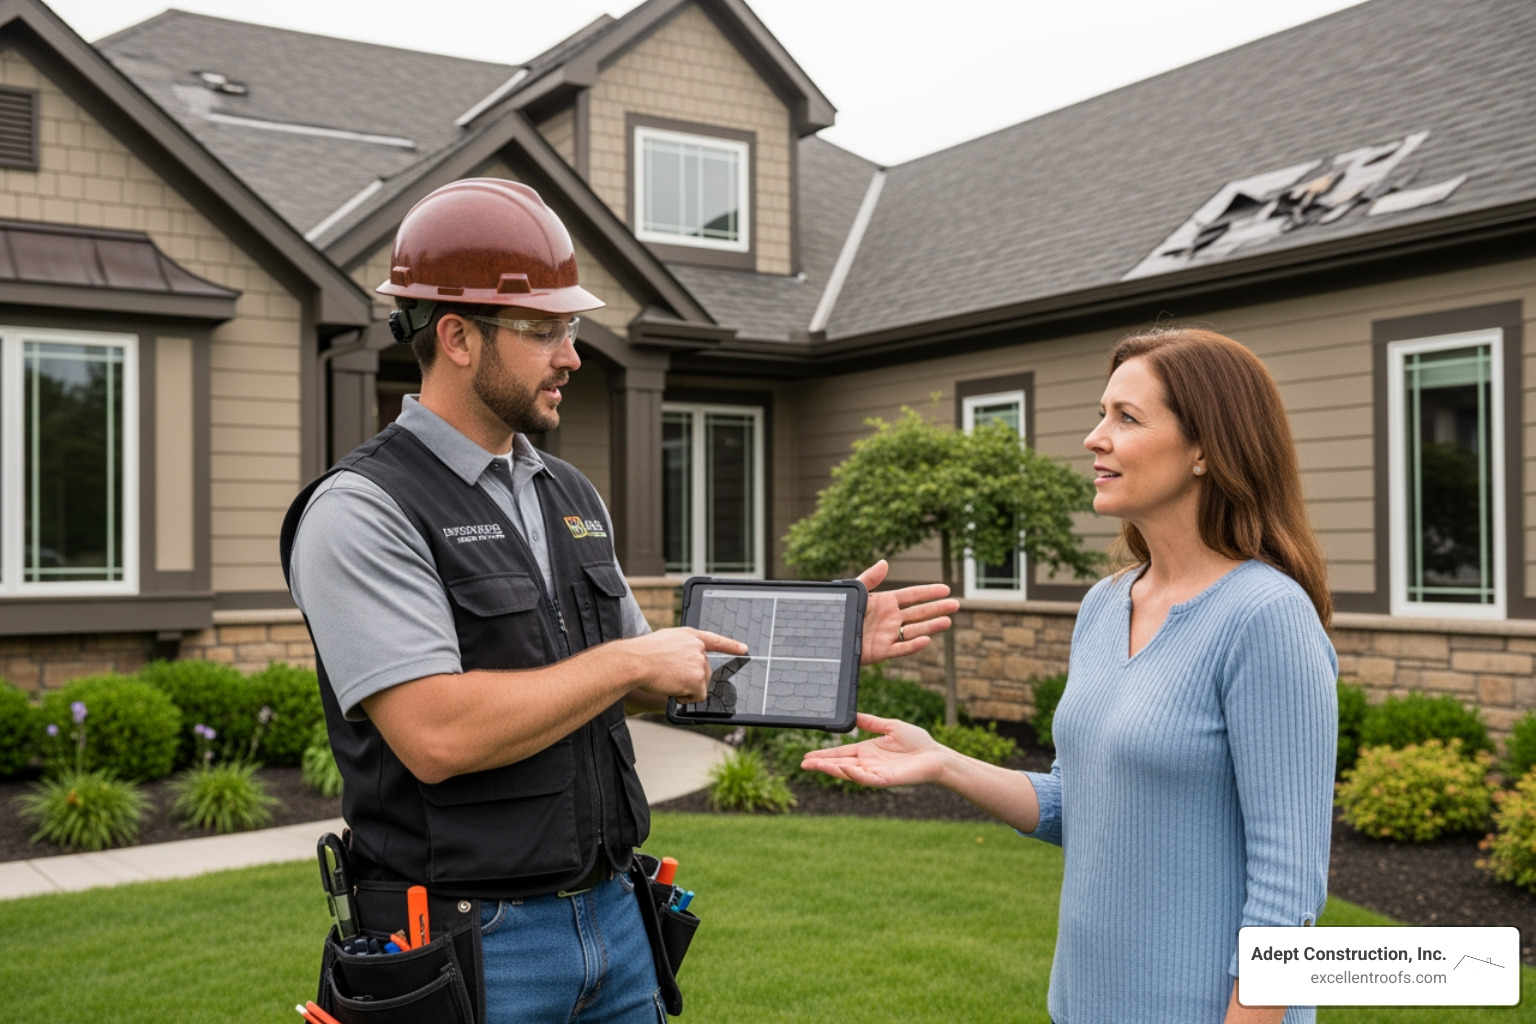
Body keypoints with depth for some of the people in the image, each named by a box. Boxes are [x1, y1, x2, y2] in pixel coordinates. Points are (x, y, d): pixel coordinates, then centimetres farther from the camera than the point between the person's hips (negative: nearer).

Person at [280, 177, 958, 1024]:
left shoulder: (571, 495, 10)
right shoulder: (361, 511, -14)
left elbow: (647, 689, 17)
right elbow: (438, 736, -25)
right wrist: (630, 661, -15)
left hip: (612, 918, 7)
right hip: (466, 946, -6)